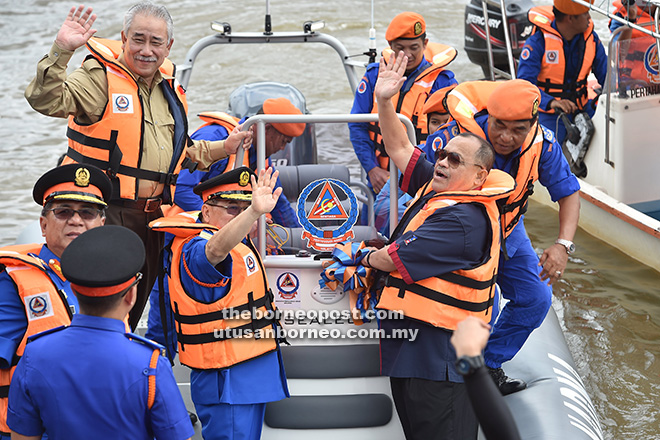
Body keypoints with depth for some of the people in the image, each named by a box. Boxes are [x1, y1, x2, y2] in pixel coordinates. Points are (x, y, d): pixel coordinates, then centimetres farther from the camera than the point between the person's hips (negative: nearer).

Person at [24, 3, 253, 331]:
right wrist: (61, 50, -37)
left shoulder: (168, 88, 15)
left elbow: (178, 155, 26)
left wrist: (222, 148, 14)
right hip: (104, 215, -7)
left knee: (134, 307, 18)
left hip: (151, 216, 7)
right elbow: (47, 101, -25)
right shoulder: (100, 76, -8)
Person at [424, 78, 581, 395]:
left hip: (508, 230, 5)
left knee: (536, 300, 8)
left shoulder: (541, 143, -23)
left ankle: (489, 365, 27)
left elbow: (568, 192, -11)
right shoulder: (455, 137, -35)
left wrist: (563, 245, -27)